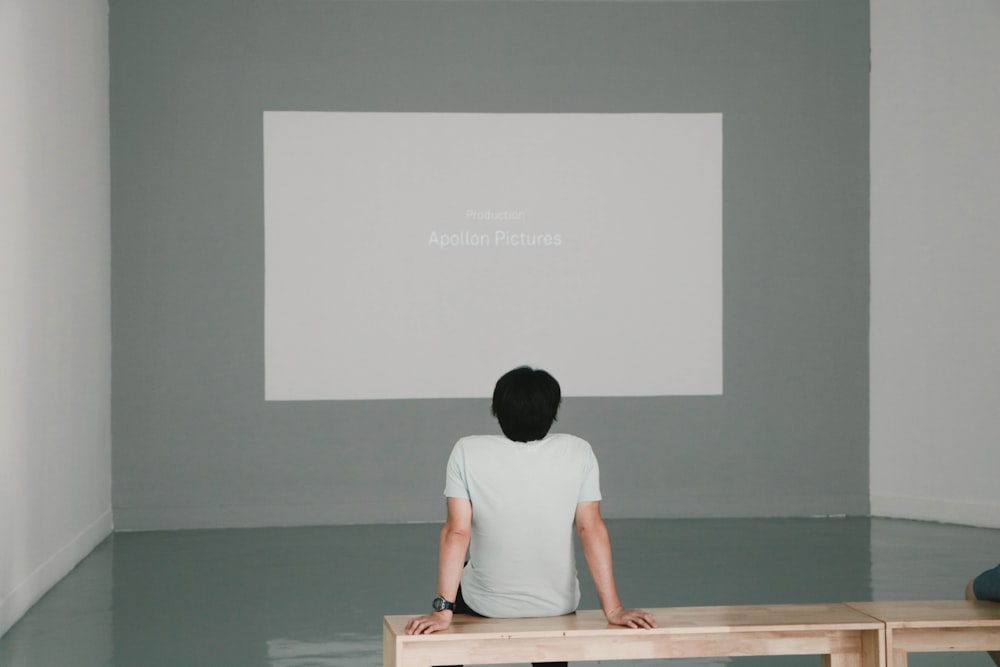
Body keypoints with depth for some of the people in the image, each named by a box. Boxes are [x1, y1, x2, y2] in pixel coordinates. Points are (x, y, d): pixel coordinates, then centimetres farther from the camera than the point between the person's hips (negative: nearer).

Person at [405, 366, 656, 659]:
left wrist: (443, 611, -18)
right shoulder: (578, 453, -15)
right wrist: (613, 609, -14)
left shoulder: (467, 452, -17)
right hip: (558, 606, 1)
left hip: (486, 605, -1)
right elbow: (591, 529, -16)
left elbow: (457, 532, -20)